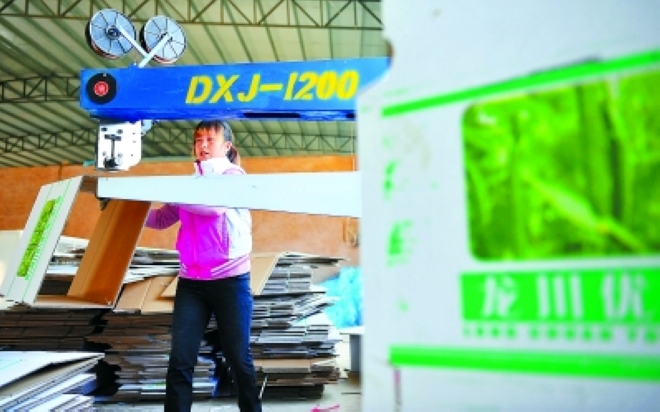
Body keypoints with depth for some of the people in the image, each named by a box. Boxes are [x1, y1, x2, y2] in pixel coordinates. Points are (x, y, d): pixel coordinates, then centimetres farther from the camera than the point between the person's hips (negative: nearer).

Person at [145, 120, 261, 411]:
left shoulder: (235, 175, -2)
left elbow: (215, 204, -21)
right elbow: (163, 219, 10)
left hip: (230, 280, -4)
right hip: (191, 282, 4)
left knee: (238, 357, 6)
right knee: (180, 360, -1)